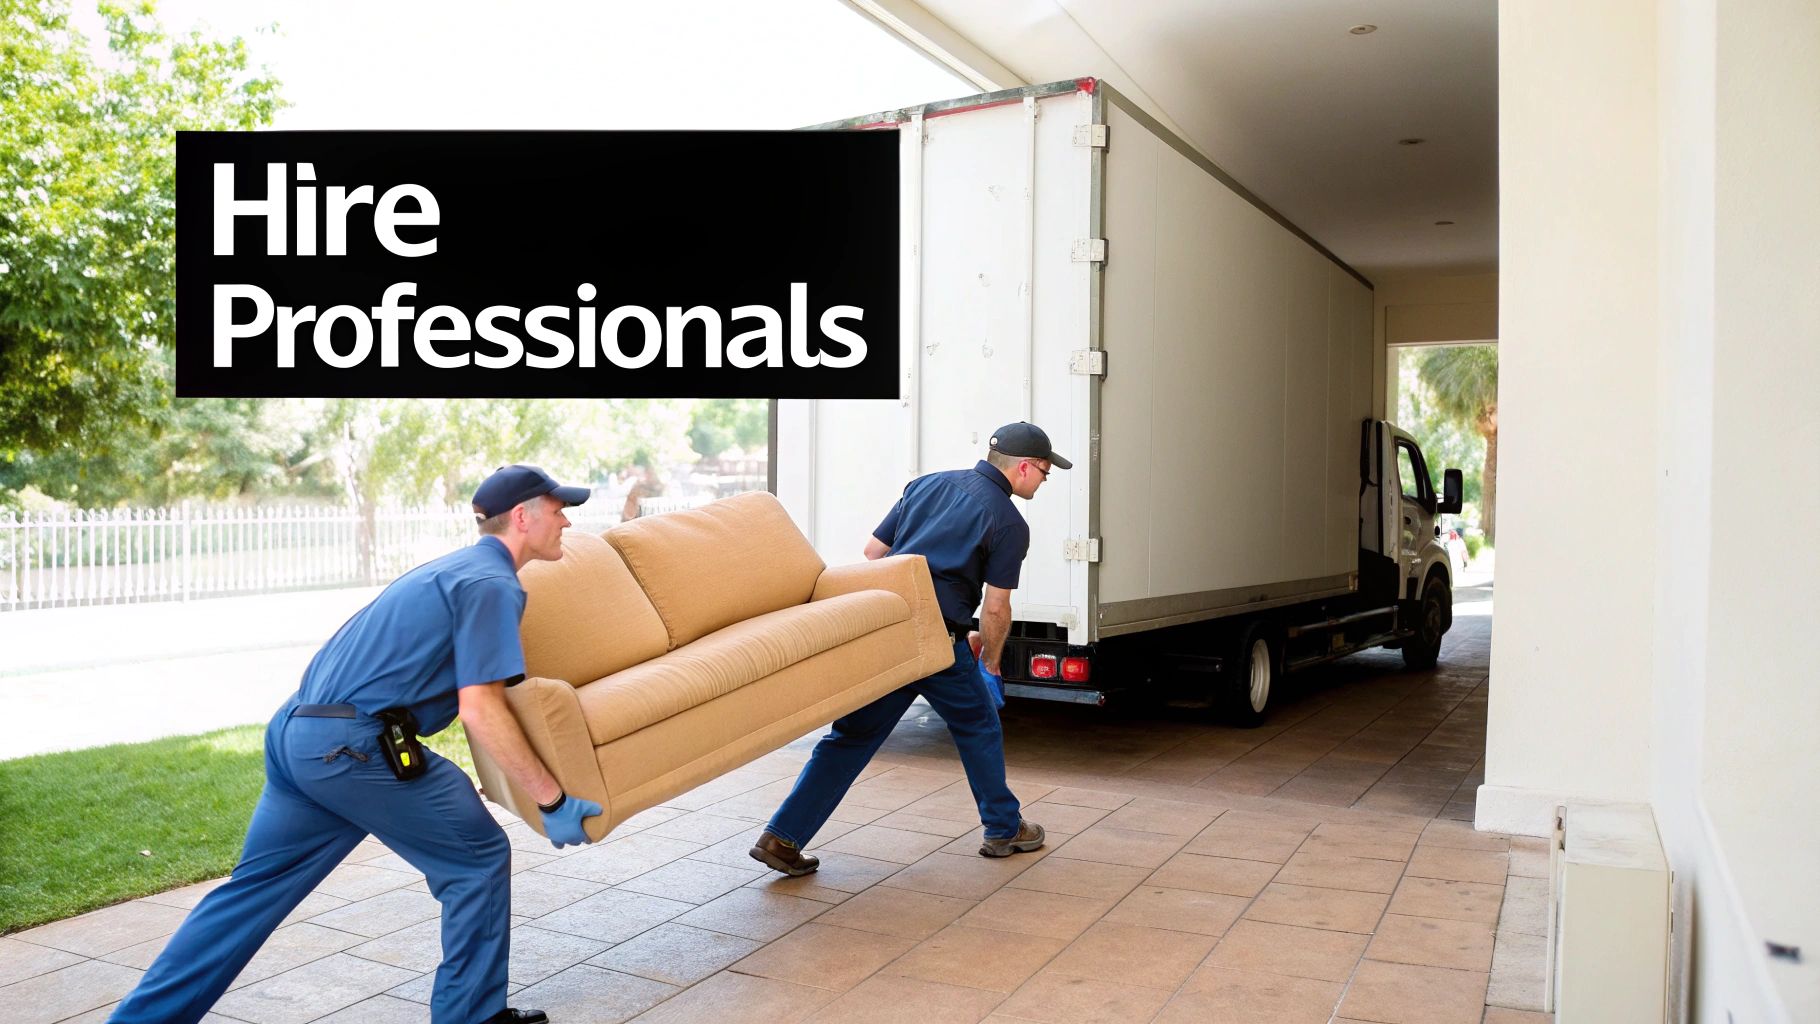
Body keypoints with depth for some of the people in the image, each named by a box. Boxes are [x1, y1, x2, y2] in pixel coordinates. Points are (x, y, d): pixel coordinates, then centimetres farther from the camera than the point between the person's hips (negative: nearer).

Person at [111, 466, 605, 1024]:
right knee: (479, 859, 5)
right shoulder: (492, 584, -10)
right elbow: (480, 710, -17)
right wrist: (554, 800, -13)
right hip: (354, 746, -9)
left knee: (255, 885, 17)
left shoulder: (454, 566, 20)